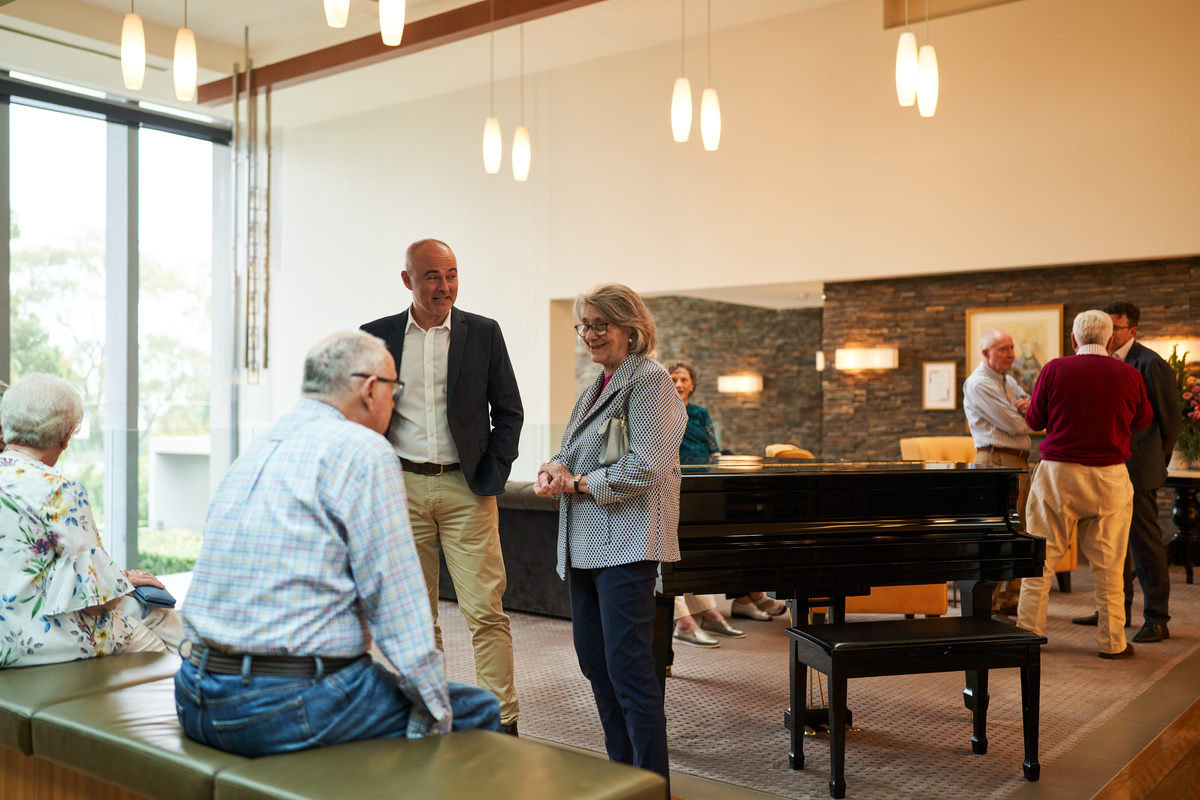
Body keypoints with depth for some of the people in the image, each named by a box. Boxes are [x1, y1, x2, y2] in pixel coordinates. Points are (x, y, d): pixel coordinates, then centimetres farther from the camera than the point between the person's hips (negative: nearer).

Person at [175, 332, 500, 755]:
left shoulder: (254, 450, 15)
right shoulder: (363, 451, -11)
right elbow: (395, 598, -14)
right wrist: (434, 709, -6)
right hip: (293, 710, -9)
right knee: (479, 710, 3)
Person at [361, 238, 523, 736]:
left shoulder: (483, 333, 4)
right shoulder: (376, 336, 7)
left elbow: (508, 410, 7)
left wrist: (494, 473, -2)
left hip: (466, 489, -1)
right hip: (402, 489, 2)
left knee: (486, 611, -4)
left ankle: (503, 722, 4)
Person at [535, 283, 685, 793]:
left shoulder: (650, 380, -8)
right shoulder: (596, 387, 20)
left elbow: (644, 468, -18)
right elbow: (570, 454, 23)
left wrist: (578, 482, -9)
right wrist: (552, 472, 0)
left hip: (626, 544, -9)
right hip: (585, 542, 10)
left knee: (628, 665, -8)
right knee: (593, 657, 14)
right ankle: (623, 770, 28)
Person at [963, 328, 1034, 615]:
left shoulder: (1009, 382, 20)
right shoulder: (978, 384, -10)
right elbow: (1014, 425, -15)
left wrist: (1029, 406, -10)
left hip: (1020, 462, 9)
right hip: (996, 460, -9)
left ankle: (1009, 599, 20)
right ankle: (987, 603, -5)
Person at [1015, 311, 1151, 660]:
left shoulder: (1055, 369, -6)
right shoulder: (1128, 375, -2)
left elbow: (1033, 420, 4)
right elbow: (1143, 420, 14)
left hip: (1058, 473, -1)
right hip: (1110, 477, 1)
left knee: (1042, 556, 7)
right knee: (1108, 564, 8)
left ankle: (1029, 631, 11)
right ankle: (1112, 641, 15)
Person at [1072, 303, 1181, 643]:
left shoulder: (1149, 364, -12)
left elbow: (1170, 417, -5)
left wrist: (1159, 458, 3)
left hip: (1137, 468, -8)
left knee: (1145, 541, -3)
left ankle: (1156, 619, 6)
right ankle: (1117, 608, 29)